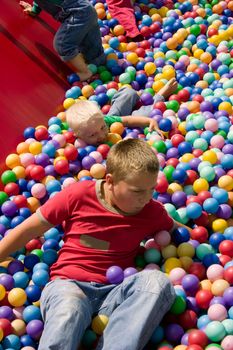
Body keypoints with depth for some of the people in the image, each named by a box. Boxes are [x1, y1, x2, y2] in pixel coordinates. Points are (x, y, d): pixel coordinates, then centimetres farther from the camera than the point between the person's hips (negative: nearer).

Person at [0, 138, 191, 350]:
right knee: (69, 310, -41)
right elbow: (28, 229, 6)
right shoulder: (79, 195, -1)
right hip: (69, 284, -3)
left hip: (115, 292, 3)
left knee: (158, 282, -31)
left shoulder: (153, 212, 8)